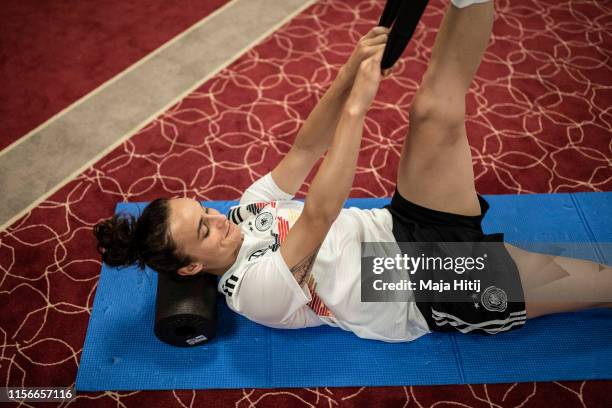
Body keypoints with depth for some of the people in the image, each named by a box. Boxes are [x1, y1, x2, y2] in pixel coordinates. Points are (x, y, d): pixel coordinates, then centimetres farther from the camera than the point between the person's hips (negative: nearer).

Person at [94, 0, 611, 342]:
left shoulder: (248, 209, 4)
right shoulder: (254, 291, -18)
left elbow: (305, 148, -4)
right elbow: (320, 215, -34)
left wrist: (353, 70, -20)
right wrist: (357, 106, -36)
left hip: (405, 230, 6)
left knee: (434, 113, -19)